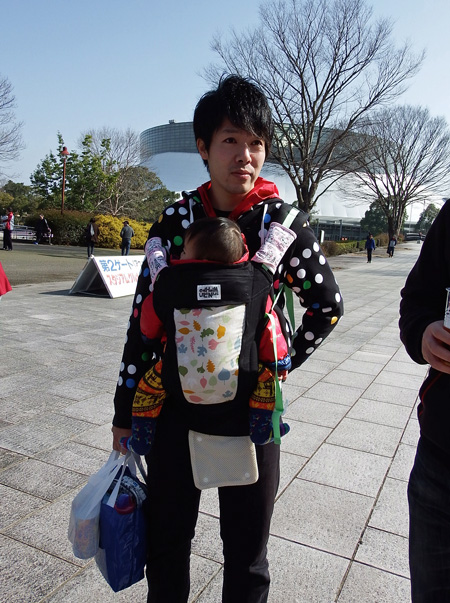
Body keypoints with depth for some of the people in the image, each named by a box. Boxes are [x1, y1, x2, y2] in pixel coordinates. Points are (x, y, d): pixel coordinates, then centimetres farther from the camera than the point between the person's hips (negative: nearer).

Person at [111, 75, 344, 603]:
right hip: (174, 405, 2)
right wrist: (126, 410, 3)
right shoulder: (176, 218, -3)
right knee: (165, 545, 19)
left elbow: (327, 304, 7)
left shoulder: (284, 222, -6)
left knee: (247, 558, 16)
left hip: (252, 409, -1)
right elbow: (144, 315, 0)